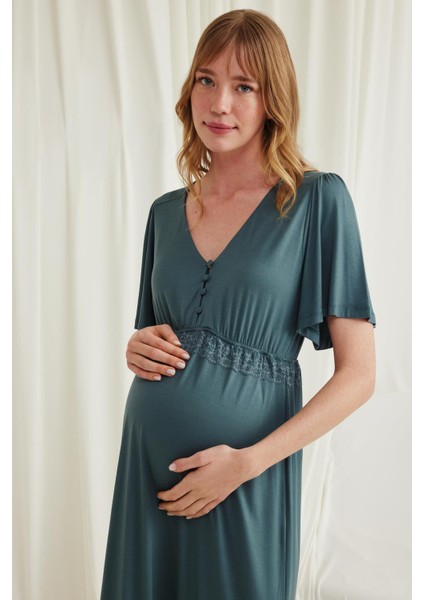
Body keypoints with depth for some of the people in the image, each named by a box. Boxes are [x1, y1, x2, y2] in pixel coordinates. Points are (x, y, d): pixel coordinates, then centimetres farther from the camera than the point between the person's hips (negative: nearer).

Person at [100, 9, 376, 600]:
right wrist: (136, 348, -4)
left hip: (246, 481, -4)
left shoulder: (317, 200, -7)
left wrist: (246, 461, -16)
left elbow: (358, 375, -9)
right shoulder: (166, 212, 7)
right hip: (147, 463, 4)